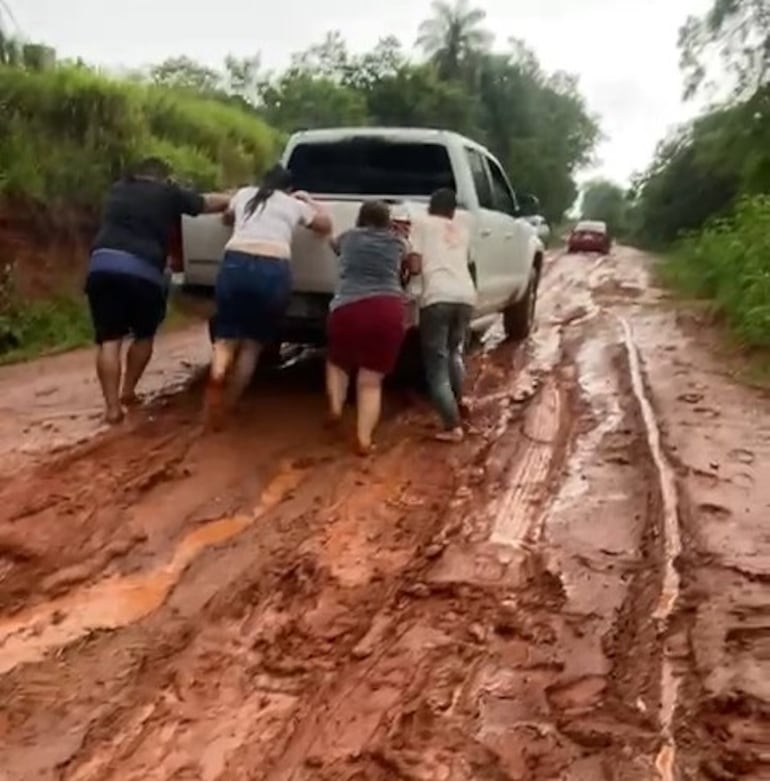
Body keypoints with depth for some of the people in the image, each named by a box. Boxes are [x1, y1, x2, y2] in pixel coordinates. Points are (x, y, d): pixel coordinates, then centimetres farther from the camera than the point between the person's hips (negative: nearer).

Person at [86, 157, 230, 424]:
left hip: (102, 266, 3)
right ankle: (128, 392, 24)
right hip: (143, 271, -3)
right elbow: (209, 202, 23)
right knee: (144, 335, 21)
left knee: (109, 340, 7)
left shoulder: (117, 190, 26)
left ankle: (112, 406, 0)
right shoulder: (169, 193, 14)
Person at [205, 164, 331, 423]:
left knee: (226, 337, 10)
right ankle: (227, 406, 11)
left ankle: (216, 377, -22)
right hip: (274, 270, -1)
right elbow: (326, 226, 35)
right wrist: (308, 200, 46)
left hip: (236, 264, 1)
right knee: (252, 343, 12)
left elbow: (227, 218, 44)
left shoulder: (244, 194, 24)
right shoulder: (294, 204, 20)